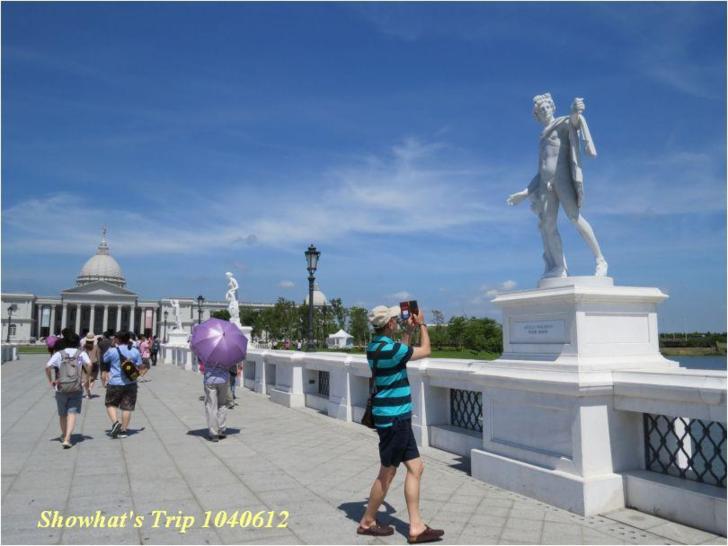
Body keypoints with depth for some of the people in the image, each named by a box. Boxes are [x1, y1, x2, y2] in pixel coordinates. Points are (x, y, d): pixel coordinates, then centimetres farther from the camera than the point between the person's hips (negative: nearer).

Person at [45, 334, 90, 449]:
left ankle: (64, 436, 37)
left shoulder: (59, 354, 4)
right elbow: (89, 364, -15)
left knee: (62, 414, 18)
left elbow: (48, 366, -9)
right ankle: (67, 439, -15)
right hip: (76, 388, -1)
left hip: (61, 388, 2)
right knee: (72, 414, -1)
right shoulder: (81, 353, 2)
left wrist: (50, 380, 1)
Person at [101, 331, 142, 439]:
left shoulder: (112, 351, -8)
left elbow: (104, 361, 9)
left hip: (115, 383, -2)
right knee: (127, 407, 7)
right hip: (130, 384, 2)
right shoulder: (135, 352, 0)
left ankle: (115, 422, -5)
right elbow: (139, 367, 4)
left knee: (111, 404, 15)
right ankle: (123, 430, 10)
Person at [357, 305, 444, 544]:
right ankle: (367, 522, 23)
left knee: (415, 468, 10)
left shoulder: (376, 347, 7)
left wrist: (409, 331, 18)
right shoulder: (388, 348, -22)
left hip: (396, 417, 9)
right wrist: (422, 324, 4)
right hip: (394, 419, -9)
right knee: (387, 473, 6)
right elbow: (425, 351, -9)